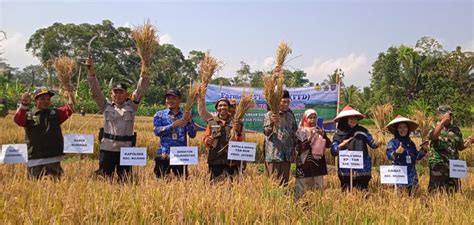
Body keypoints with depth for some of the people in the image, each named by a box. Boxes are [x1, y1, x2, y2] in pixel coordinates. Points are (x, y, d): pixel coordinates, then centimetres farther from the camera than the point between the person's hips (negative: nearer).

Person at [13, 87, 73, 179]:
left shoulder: (55, 113, 11)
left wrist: (70, 101, -29)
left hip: (54, 159, 2)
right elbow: (18, 120, -16)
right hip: (35, 160, -1)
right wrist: (24, 104, -33)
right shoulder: (28, 115, 4)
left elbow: (67, 110, -7)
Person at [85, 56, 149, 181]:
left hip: (126, 149, 0)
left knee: (125, 180, 7)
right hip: (107, 148, 0)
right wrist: (91, 72, -12)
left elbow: (140, 91, -5)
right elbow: (95, 91, -1)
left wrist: (144, 74, -20)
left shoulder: (131, 106, 6)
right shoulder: (106, 105, 8)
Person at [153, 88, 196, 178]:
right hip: (164, 155, 0)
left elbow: (192, 135, 0)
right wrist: (173, 125, -21)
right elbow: (157, 131, -9)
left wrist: (188, 121, -17)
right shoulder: (160, 115, 7)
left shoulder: (185, 115, 9)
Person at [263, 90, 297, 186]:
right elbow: (266, 132, -14)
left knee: (284, 181, 10)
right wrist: (272, 123, -33)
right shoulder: (270, 115, -5)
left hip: (287, 155, 5)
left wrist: (294, 148, 15)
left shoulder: (290, 115, 10)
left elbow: (294, 132, 18)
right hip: (273, 155, -5)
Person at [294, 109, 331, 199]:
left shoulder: (320, 130, 11)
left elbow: (328, 145, 4)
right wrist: (310, 139, -22)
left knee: (319, 187, 7)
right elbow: (299, 148, -12)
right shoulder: (300, 132, -2)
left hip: (318, 162, 4)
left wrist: (323, 135, -13)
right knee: (303, 188, -4)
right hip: (305, 163, -4)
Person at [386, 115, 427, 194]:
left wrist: (423, 149, 1)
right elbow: (389, 156, -19)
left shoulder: (410, 142, 13)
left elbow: (417, 157, 17)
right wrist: (396, 152, -40)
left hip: (411, 175, 5)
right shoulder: (392, 142, -4)